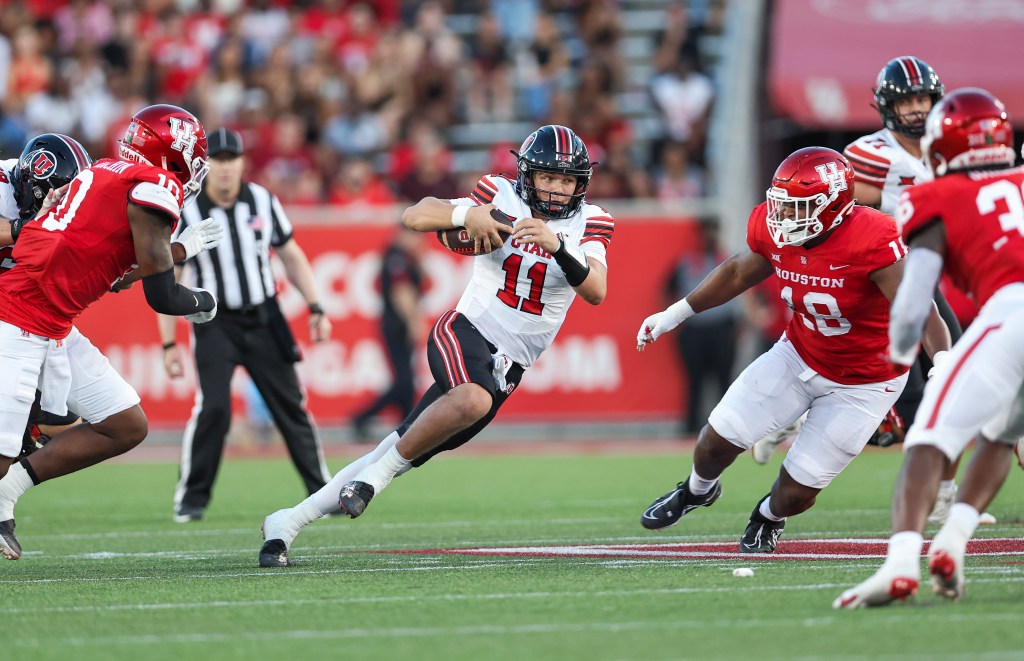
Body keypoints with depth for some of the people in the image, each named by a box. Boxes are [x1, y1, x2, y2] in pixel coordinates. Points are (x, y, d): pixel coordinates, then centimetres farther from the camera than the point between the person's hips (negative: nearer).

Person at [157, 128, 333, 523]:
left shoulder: (262, 201, 0)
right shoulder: (185, 213, -10)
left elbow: (291, 256, 10)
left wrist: (315, 308, 3)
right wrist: (169, 344, -9)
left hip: (263, 319, 3)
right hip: (215, 323, -3)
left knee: (291, 405, 4)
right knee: (213, 407, -17)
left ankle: (322, 492, 13)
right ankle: (191, 499, -4)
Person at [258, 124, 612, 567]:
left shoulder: (589, 224, 0)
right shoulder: (502, 198, -4)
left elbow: (596, 292, -16)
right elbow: (413, 217, -8)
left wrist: (556, 245, -31)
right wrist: (468, 214, -26)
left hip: (508, 368, 3)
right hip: (465, 331, -3)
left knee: (401, 454, 0)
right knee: (473, 401, -38)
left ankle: (287, 522, 10)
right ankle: (379, 472, -18)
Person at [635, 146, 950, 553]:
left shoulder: (871, 242, -34)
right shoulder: (775, 231, -14)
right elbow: (739, 272, 8)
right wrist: (676, 314, 11)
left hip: (863, 383, -5)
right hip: (800, 353, 5)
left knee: (798, 491, 0)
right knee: (718, 440, 3)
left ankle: (769, 517, 39)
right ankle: (698, 491, 41)